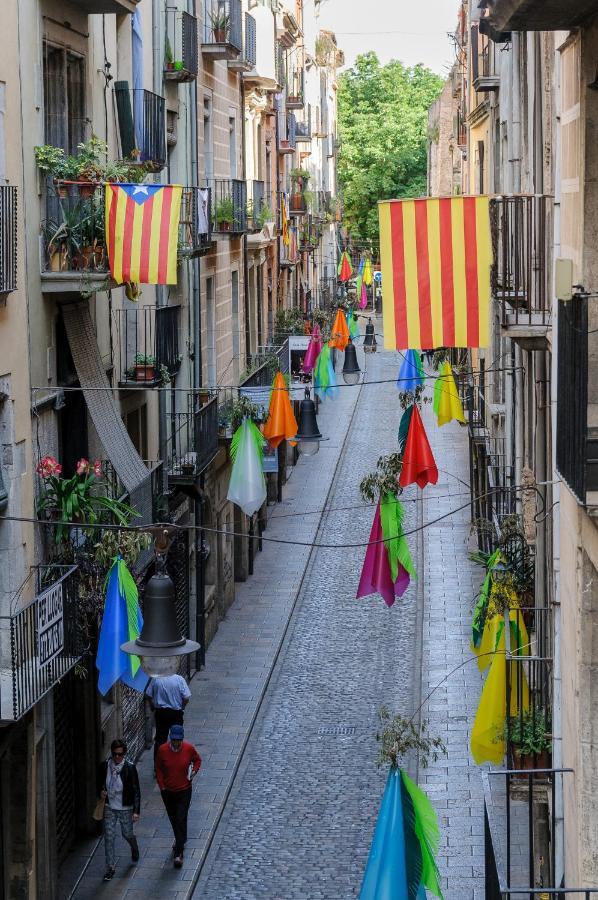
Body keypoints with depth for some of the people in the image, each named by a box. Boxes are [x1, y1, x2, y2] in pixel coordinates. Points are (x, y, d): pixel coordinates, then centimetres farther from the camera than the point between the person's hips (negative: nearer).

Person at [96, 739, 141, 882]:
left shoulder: (130, 768, -16)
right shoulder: (104, 766, -8)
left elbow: (136, 791, -12)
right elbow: (99, 783, 10)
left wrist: (136, 811, -16)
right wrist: (100, 792, -12)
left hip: (126, 808, -2)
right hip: (109, 808, 2)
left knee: (127, 834, 15)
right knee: (109, 837, 0)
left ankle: (134, 848, 50)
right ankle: (111, 868, 12)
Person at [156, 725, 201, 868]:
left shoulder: (189, 749, -14)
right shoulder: (162, 750, -13)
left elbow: (197, 759, 7)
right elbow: (158, 768, 2)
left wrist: (194, 771, -10)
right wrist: (162, 786, -2)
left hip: (184, 791, -2)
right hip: (168, 791, 2)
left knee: (181, 820, -7)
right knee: (173, 819, 18)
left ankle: (178, 853, -4)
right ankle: (180, 841, 44)